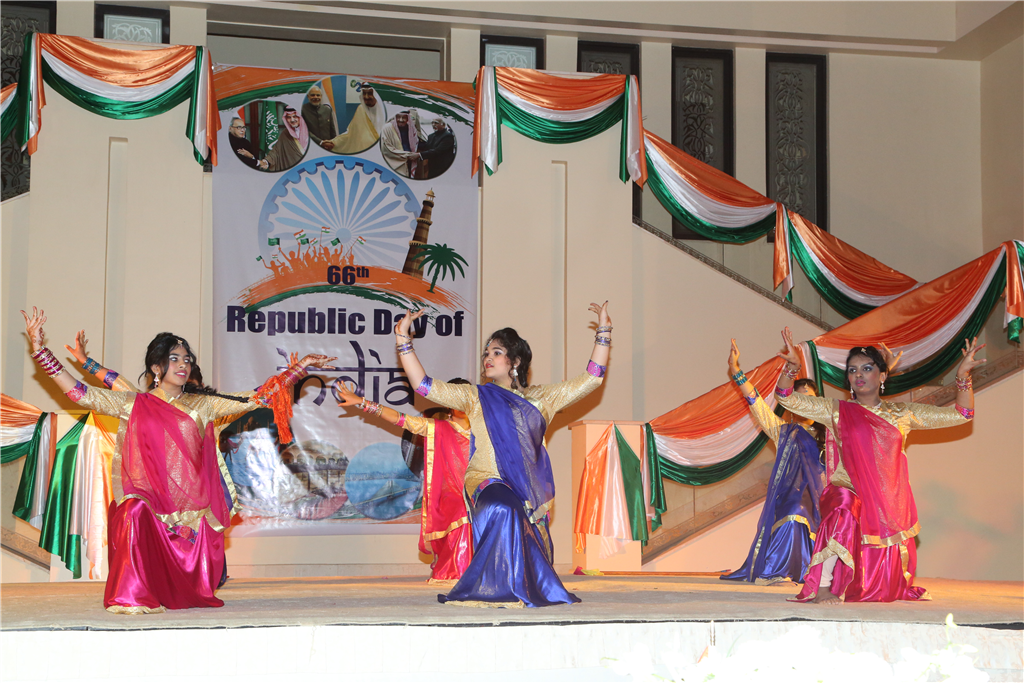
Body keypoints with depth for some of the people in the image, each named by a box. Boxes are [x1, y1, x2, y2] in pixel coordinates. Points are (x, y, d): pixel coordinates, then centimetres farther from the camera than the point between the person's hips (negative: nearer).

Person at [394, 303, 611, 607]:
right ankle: (499, 589, -26)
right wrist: (403, 339, -1)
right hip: (487, 481, -3)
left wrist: (603, 332, 12)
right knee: (503, 510, -35)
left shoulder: (540, 398, 16)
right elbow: (424, 384, 4)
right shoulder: (476, 397, 12)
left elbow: (591, 379, 16)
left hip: (529, 489, 3)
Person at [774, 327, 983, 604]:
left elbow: (959, 414, 10)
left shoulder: (902, 414, 10)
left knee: (888, 586, 8)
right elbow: (788, 399, 0)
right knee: (844, 514, -39)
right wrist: (792, 366, -17)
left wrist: (963, 375, -4)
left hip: (889, 502, 3)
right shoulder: (837, 411, 6)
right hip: (848, 492, -3)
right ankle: (822, 588, -32)